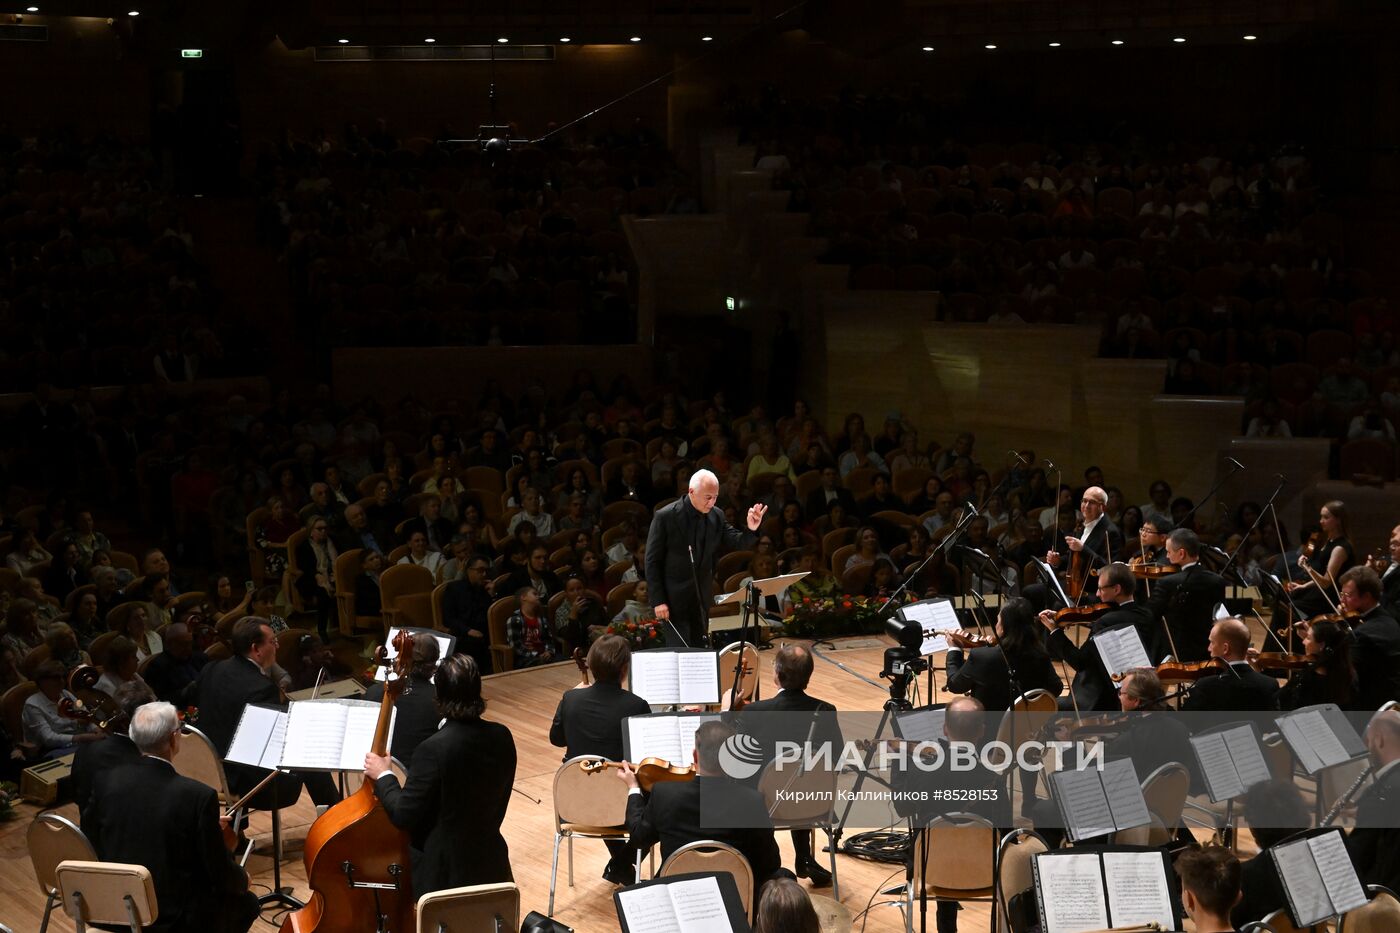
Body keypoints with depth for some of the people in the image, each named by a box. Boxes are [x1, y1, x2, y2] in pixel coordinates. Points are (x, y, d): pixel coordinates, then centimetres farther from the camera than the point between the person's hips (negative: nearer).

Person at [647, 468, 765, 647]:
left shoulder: (716, 516, 1)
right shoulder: (665, 517, -12)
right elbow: (652, 561, -9)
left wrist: (751, 530, -23)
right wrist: (658, 601, -12)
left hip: (702, 598, 5)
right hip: (674, 598, -5)